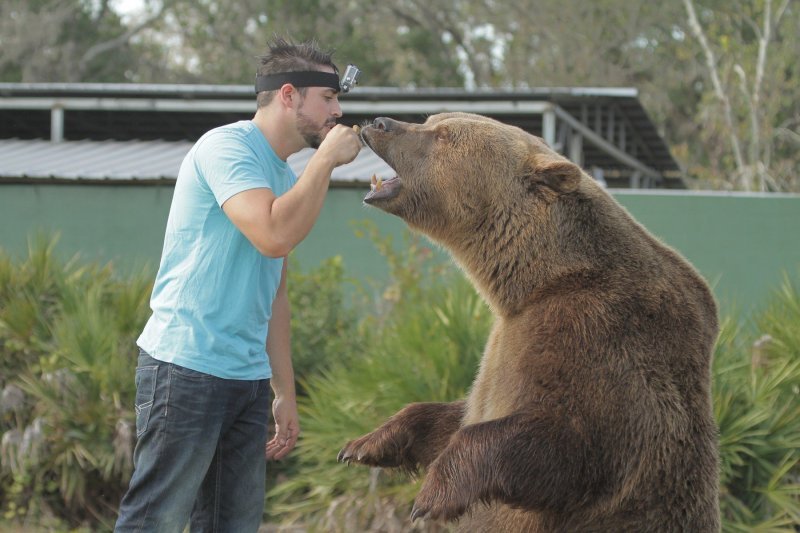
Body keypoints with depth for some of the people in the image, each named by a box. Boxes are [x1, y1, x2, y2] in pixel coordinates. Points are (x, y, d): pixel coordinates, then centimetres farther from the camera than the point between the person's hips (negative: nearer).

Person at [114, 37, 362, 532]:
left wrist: (285, 392, 21)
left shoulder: (283, 176, 16)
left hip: (248, 379, 9)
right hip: (187, 369, -9)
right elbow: (274, 235, -26)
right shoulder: (228, 147, -10)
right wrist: (326, 160, -14)